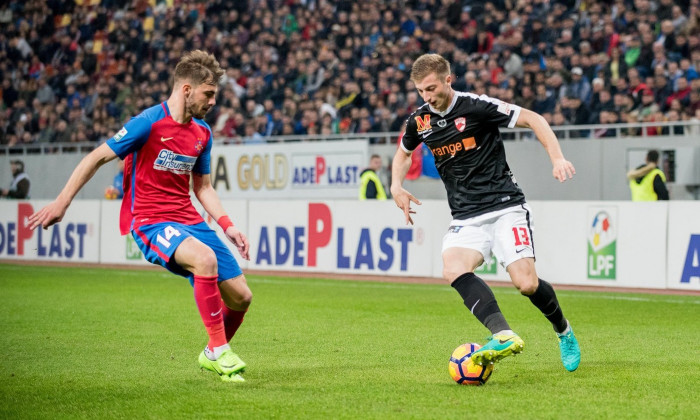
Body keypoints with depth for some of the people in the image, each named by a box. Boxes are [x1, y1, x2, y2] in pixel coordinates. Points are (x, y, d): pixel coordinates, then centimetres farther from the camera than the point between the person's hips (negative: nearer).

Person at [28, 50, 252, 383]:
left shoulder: (202, 133, 8)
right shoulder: (148, 123, -13)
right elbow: (97, 158, -8)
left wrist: (228, 226, 8)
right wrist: (61, 203, -10)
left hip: (189, 220, 7)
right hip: (150, 221, -7)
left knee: (240, 296, 1)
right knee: (204, 257, -37)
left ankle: (212, 355, 29)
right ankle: (219, 350, -25)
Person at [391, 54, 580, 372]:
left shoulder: (476, 106, -10)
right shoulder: (419, 120, 6)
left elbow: (532, 119, -5)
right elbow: (404, 152, 27)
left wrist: (556, 157, -18)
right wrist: (396, 186, 10)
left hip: (505, 207, -4)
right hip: (465, 218, 4)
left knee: (526, 284, -14)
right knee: (453, 270, -27)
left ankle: (563, 332, 18)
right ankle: (504, 336, -38)